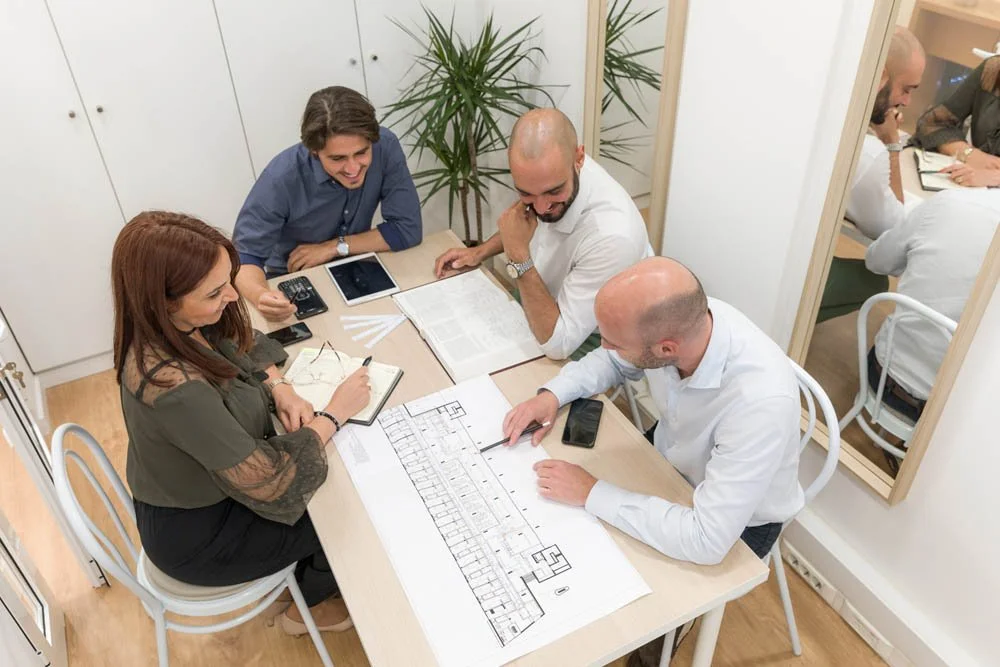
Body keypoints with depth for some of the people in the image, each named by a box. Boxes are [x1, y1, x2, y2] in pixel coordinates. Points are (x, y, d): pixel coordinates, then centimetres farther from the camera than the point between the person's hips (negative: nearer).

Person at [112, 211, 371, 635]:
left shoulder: (180, 325, -17)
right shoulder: (173, 387, -41)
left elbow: (245, 345, 6)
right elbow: (270, 484, -32)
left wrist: (279, 389, -12)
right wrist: (334, 413, -21)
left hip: (200, 483, 7)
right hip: (195, 535, -7)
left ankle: (294, 575, 38)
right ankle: (309, 603, 36)